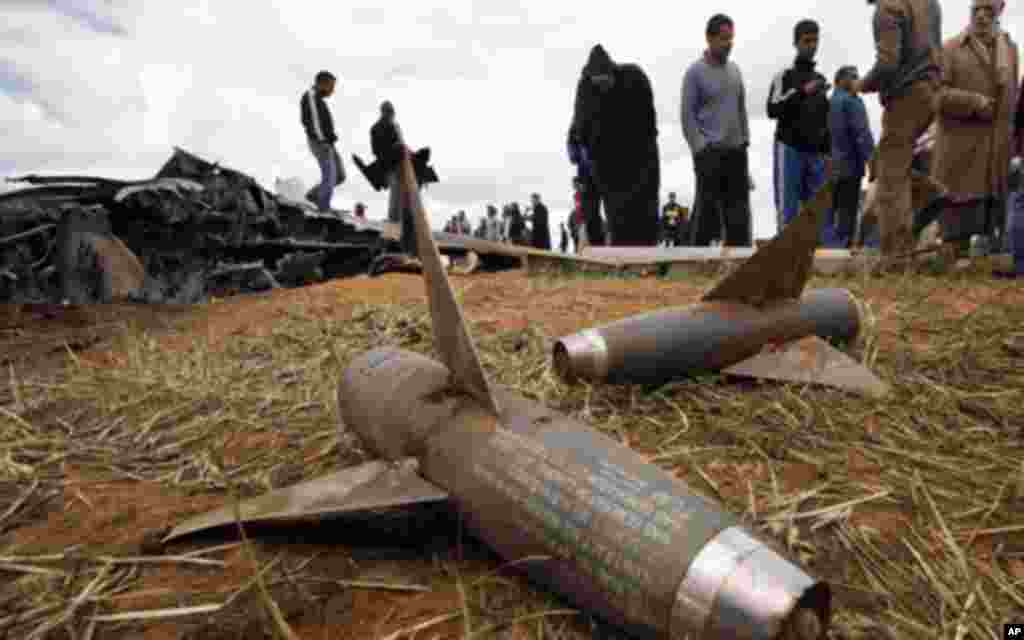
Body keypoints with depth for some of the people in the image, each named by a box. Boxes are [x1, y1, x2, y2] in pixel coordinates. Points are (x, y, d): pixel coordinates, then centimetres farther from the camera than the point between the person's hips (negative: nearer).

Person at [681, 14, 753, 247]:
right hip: (710, 153, -6)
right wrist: (702, 149, -14)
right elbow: (687, 115, -8)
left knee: (739, 209, 5)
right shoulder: (695, 72, -5)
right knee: (707, 209, -4)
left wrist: (745, 140, 11)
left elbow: (741, 109, 19)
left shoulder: (734, 69, 14)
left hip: (736, 151, 6)